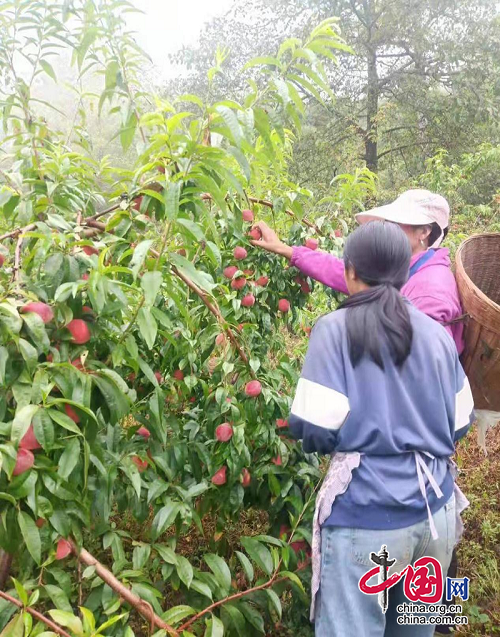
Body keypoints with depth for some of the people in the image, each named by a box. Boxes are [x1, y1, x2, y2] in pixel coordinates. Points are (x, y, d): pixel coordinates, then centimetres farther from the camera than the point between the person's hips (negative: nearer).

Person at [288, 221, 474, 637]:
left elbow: (314, 428, -15)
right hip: (436, 507, 5)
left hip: (367, 513, -5)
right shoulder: (437, 333, 3)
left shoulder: (335, 329, -10)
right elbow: (460, 423, 10)